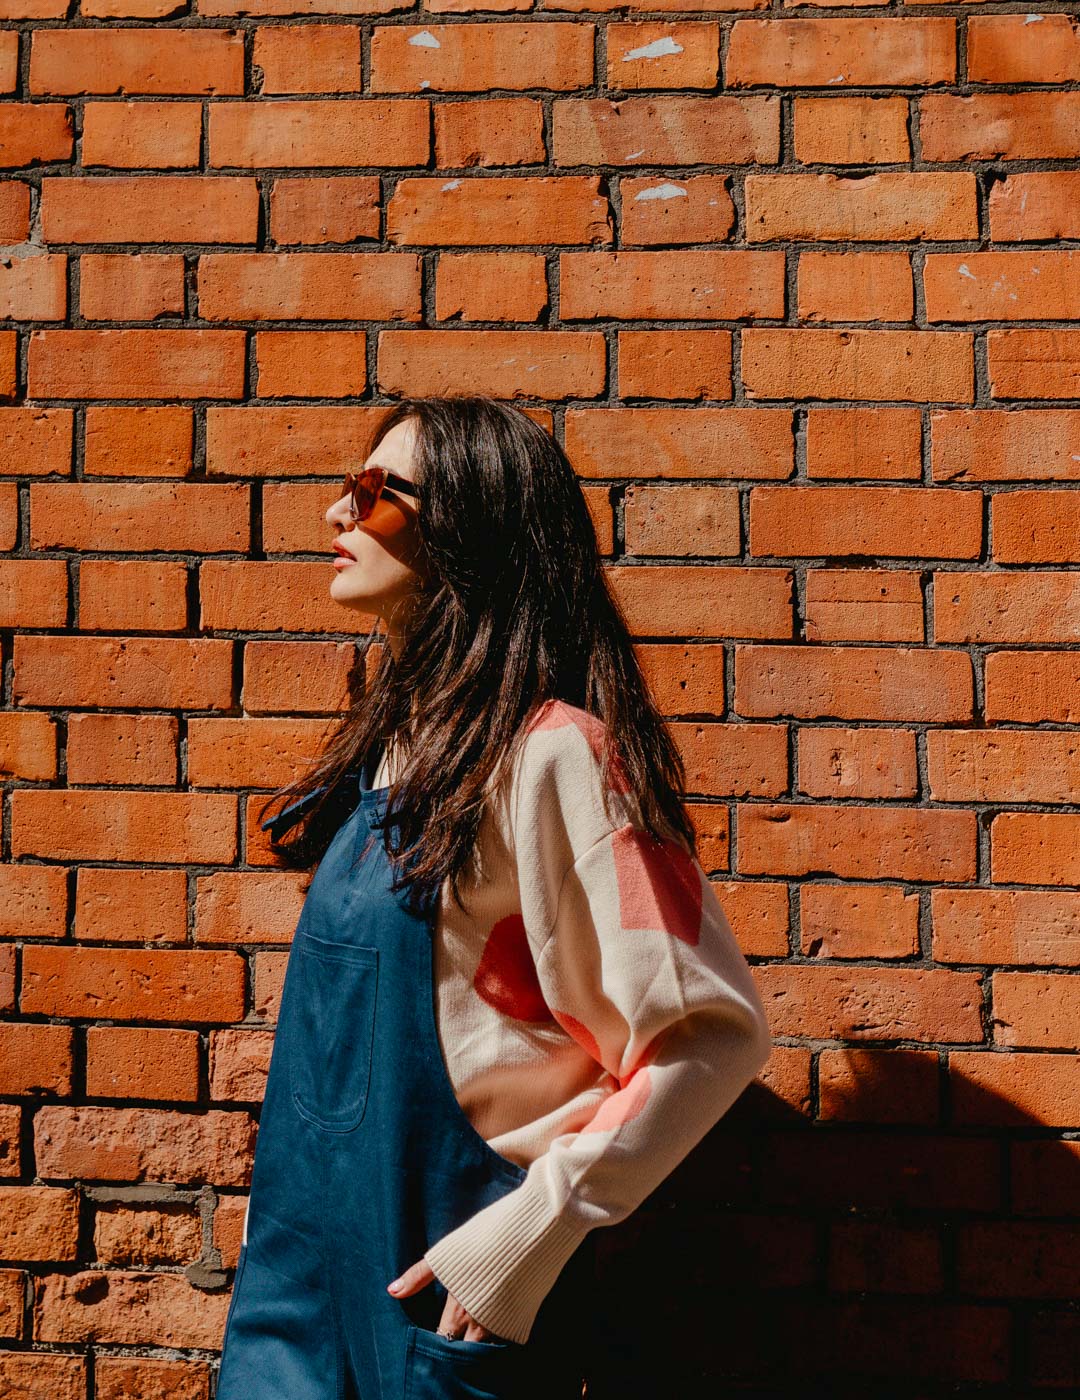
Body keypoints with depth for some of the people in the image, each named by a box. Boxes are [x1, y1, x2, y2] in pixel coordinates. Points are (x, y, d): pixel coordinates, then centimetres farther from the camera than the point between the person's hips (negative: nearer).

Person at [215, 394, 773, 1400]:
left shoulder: (551, 752, -18)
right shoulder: (395, 737, 8)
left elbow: (709, 1031, -21)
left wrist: (532, 1235, -22)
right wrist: (282, 1188, 17)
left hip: (442, 1274, -7)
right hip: (309, 1242, 8)